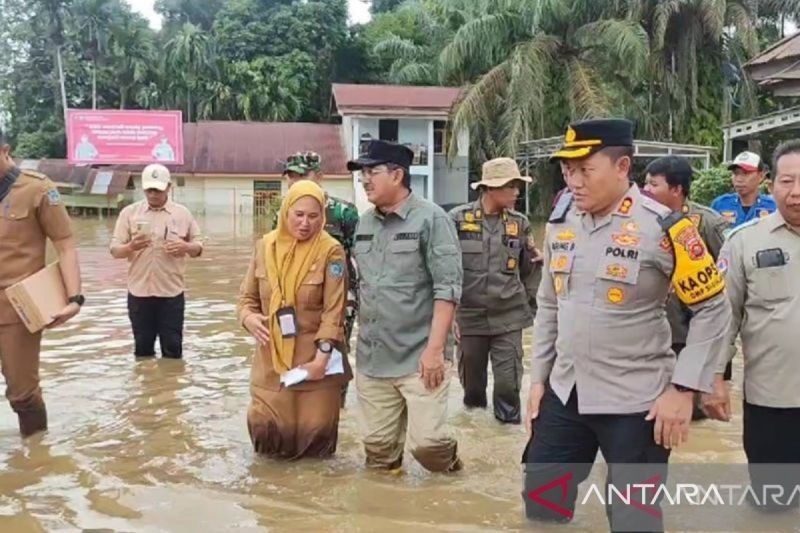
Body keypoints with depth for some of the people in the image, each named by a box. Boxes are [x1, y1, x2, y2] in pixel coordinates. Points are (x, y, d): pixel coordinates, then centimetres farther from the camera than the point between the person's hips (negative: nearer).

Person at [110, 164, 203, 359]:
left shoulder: (183, 214, 3)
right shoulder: (129, 212, 2)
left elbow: (198, 247, 8)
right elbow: (115, 250, 1)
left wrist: (186, 247, -15)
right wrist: (131, 246, -21)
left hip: (171, 293, 0)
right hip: (139, 293, 1)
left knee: (172, 347, 5)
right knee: (142, 347, 11)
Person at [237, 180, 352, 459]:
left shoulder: (331, 251, -10)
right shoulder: (264, 246, 2)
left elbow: (334, 311, -12)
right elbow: (247, 295, 10)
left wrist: (322, 356, -18)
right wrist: (248, 317, -12)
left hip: (315, 357, -3)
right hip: (272, 357, 3)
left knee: (315, 426, 3)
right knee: (264, 423, 3)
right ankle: (276, 461, 33)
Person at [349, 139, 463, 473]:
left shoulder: (431, 219, -9)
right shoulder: (364, 223, 11)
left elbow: (448, 288, -13)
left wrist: (435, 348, -17)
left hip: (419, 357, -5)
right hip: (371, 358, 6)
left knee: (426, 440, -7)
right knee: (377, 445, 11)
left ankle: (451, 475, 24)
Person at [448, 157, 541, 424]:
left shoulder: (519, 223, 2)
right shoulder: (458, 219, -6)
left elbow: (528, 270, 11)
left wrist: (532, 304, 11)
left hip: (509, 315, 1)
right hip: (470, 314, -1)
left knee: (508, 380, 1)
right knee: (471, 374, 15)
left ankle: (509, 419, 24)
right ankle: (473, 403, 41)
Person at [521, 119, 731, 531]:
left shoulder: (663, 227, -14)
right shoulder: (560, 222, 3)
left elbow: (713, 310, -8)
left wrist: (684, 390, -12)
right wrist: (538, 378, 11)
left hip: (636, 403, -5)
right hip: (564, 394, 6)